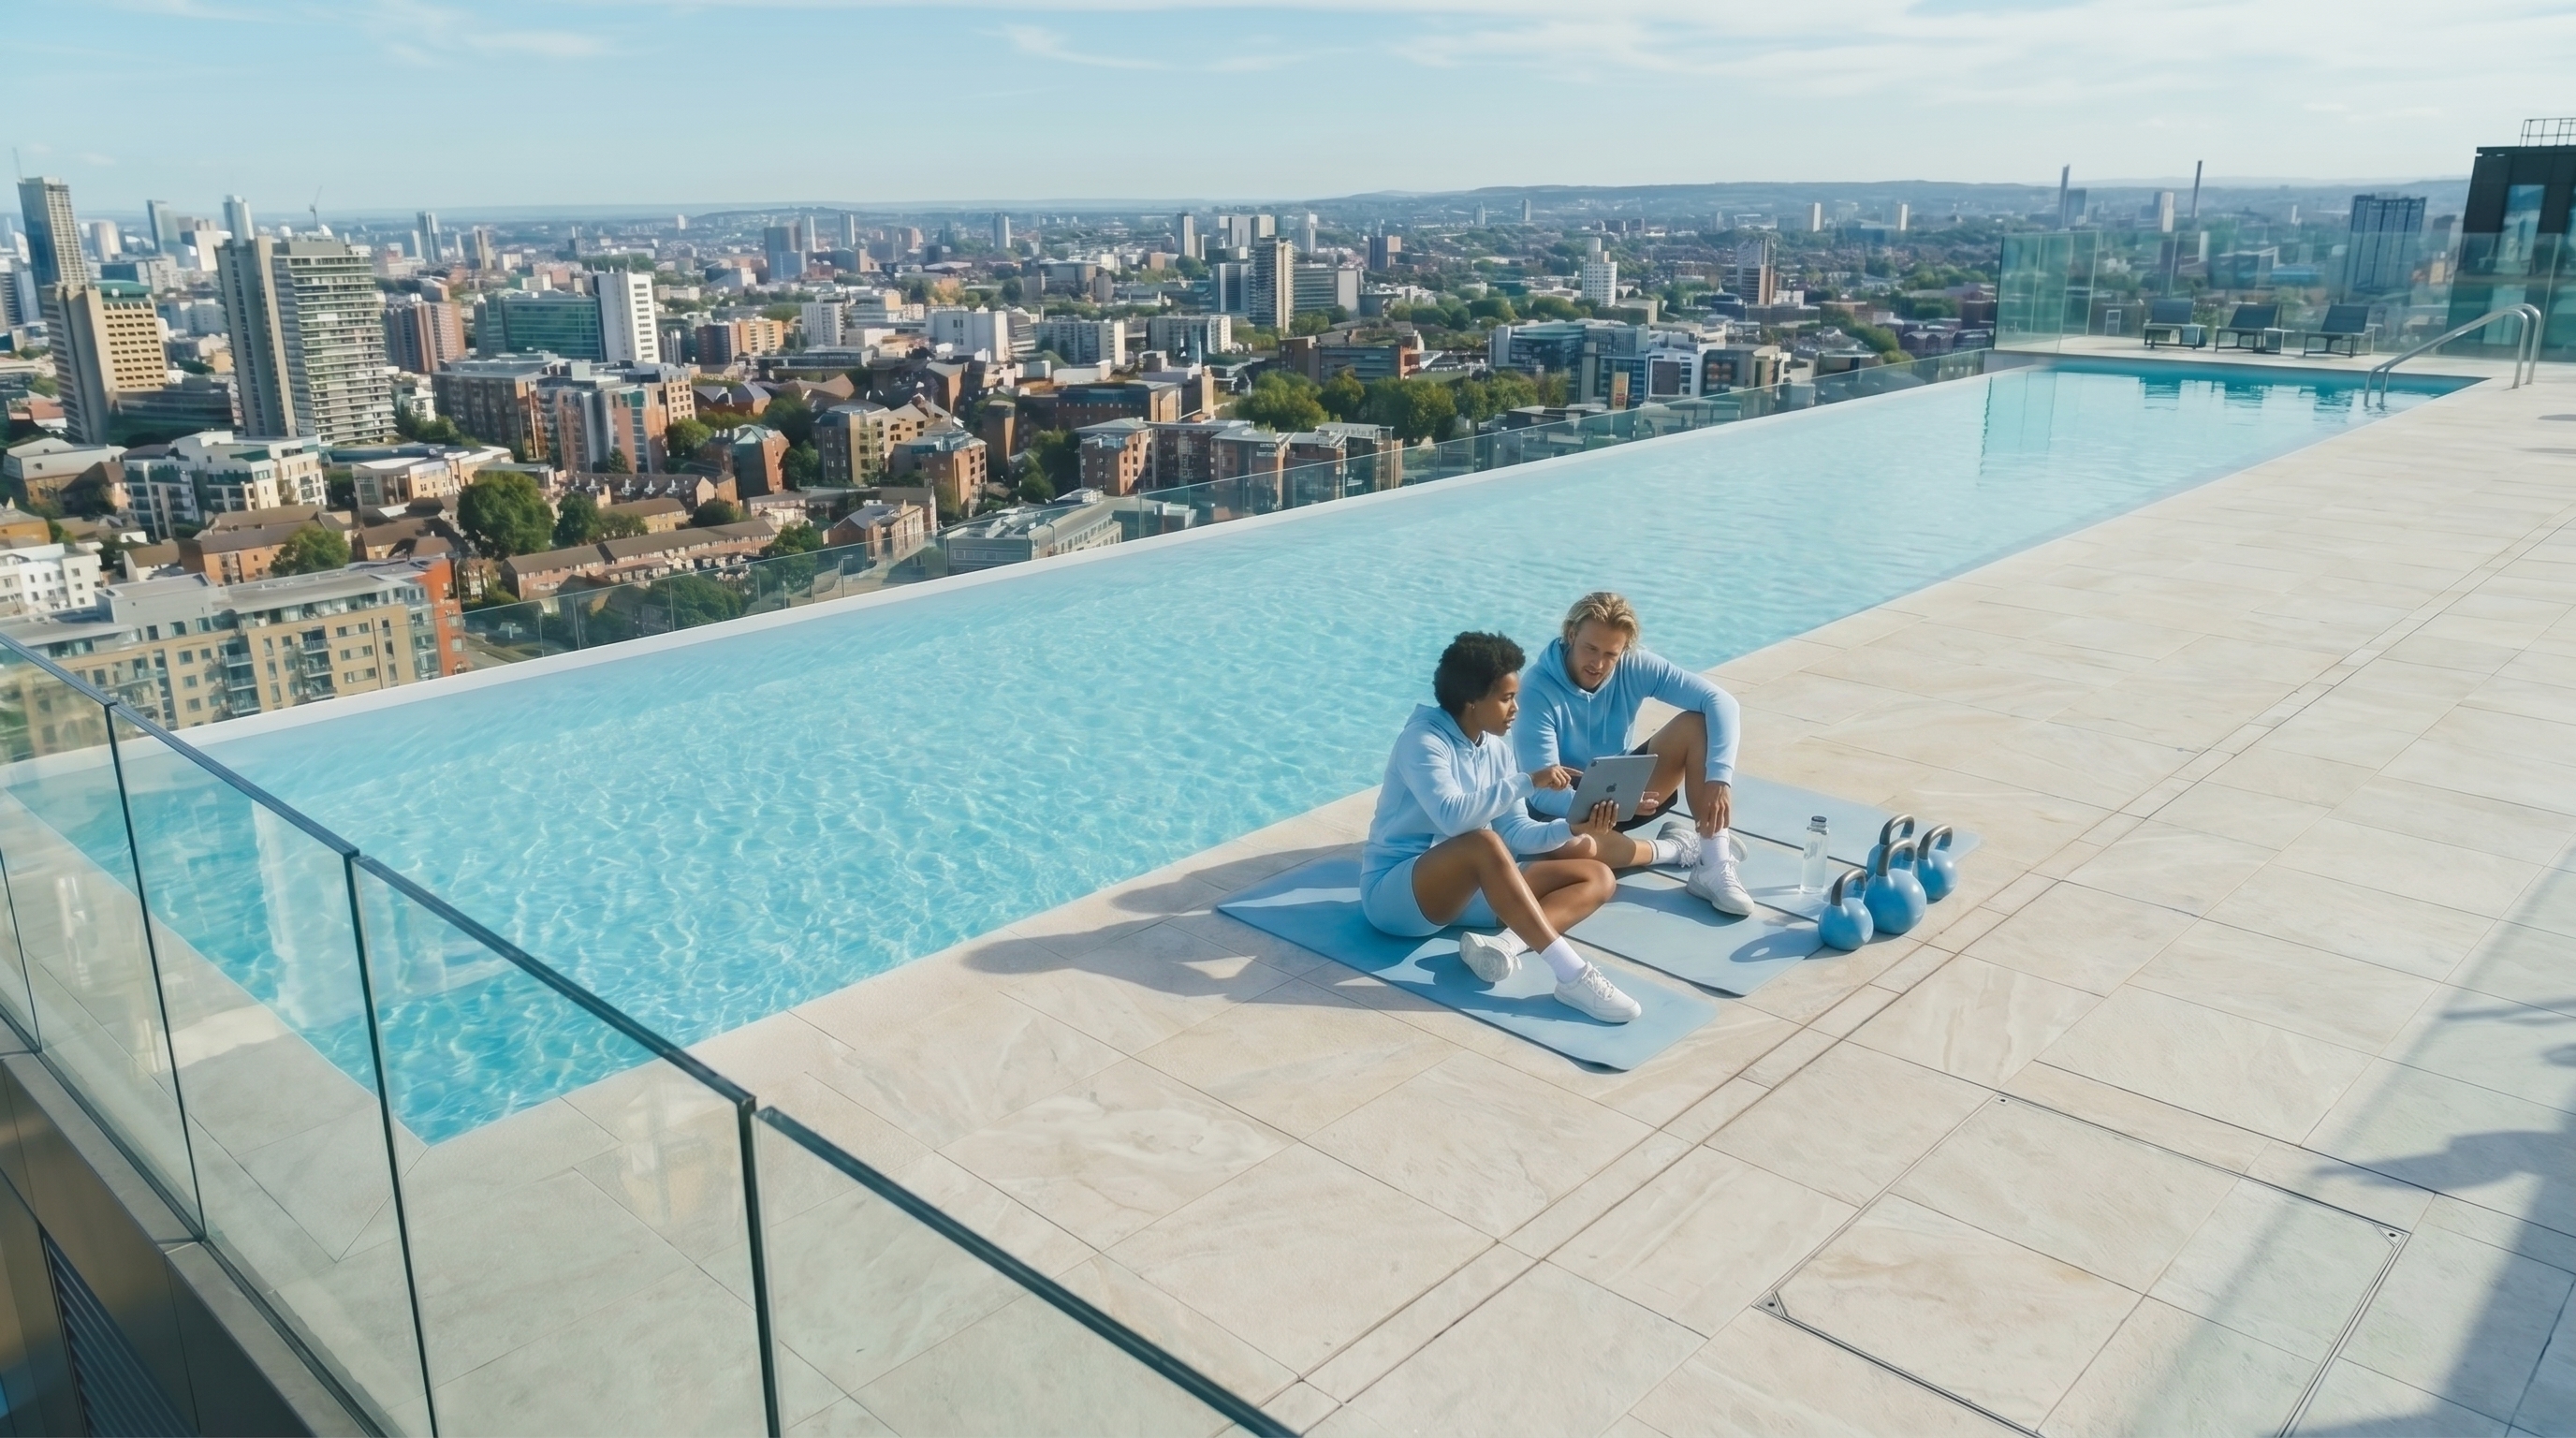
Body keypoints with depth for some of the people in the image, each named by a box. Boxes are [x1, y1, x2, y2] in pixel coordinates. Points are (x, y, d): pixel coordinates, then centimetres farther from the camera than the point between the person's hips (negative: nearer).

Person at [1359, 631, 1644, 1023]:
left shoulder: (1496, 748, 7)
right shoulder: (1423, 740, -16)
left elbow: (1517, 833, 3)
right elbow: (1452, 816, -32)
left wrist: (1571, 828, -14)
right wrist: (1527, 782, -29)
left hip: (1469, 888, 8)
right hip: (1394, 892, -8)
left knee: (1598, 877, -1)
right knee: (1482, 842, -39)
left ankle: (1503, 944, -28)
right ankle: (1572, 975, -39)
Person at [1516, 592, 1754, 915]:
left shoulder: (1635, 666, -13)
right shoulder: (1538, 690, -24)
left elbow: (1721, 701, -18)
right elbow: (1543, 792, -27)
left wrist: (1719, 778, -32)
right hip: (1567, 806, -4)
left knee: (1695, 724, -17)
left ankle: (1714, 866, -21)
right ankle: (1676, 847, -13)